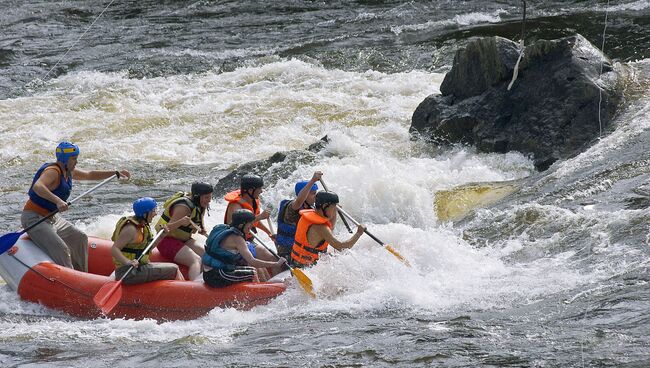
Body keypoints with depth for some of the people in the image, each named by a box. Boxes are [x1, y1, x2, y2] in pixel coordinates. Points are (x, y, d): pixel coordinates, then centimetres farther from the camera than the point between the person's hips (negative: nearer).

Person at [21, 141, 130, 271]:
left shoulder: (69, 171, 9)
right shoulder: (53, 171, -22)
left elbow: (90, 175, 24)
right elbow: (37, 187, -41)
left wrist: (116, 173, 20)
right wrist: (57, 201, -53)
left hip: (52, 217, 11)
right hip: (34, 218, -11)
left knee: (80, 238, 15)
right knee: (61, 250, -24)